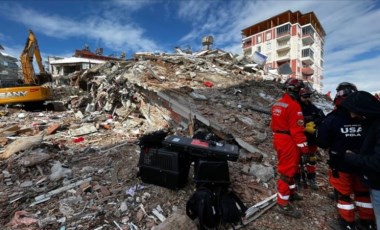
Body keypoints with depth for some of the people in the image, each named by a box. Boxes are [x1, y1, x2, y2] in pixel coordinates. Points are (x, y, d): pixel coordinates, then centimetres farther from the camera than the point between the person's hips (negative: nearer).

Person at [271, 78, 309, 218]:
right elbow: (297, 130, -20)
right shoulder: (294, 105, -18)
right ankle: (283, 204, 10)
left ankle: (290, 192, 41)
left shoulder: (278, 104, 10)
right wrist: (304, 147, -13)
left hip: (279, 139, 9)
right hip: (289, 142, -9)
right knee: (287, 171, -1)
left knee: (287, 168, 23)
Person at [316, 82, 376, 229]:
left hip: (341, 164, -4)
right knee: (363, 192, 22)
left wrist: (320, 128, 0)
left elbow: (322, 143, -16)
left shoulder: (331, 119, -21)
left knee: (343, 193, 13)